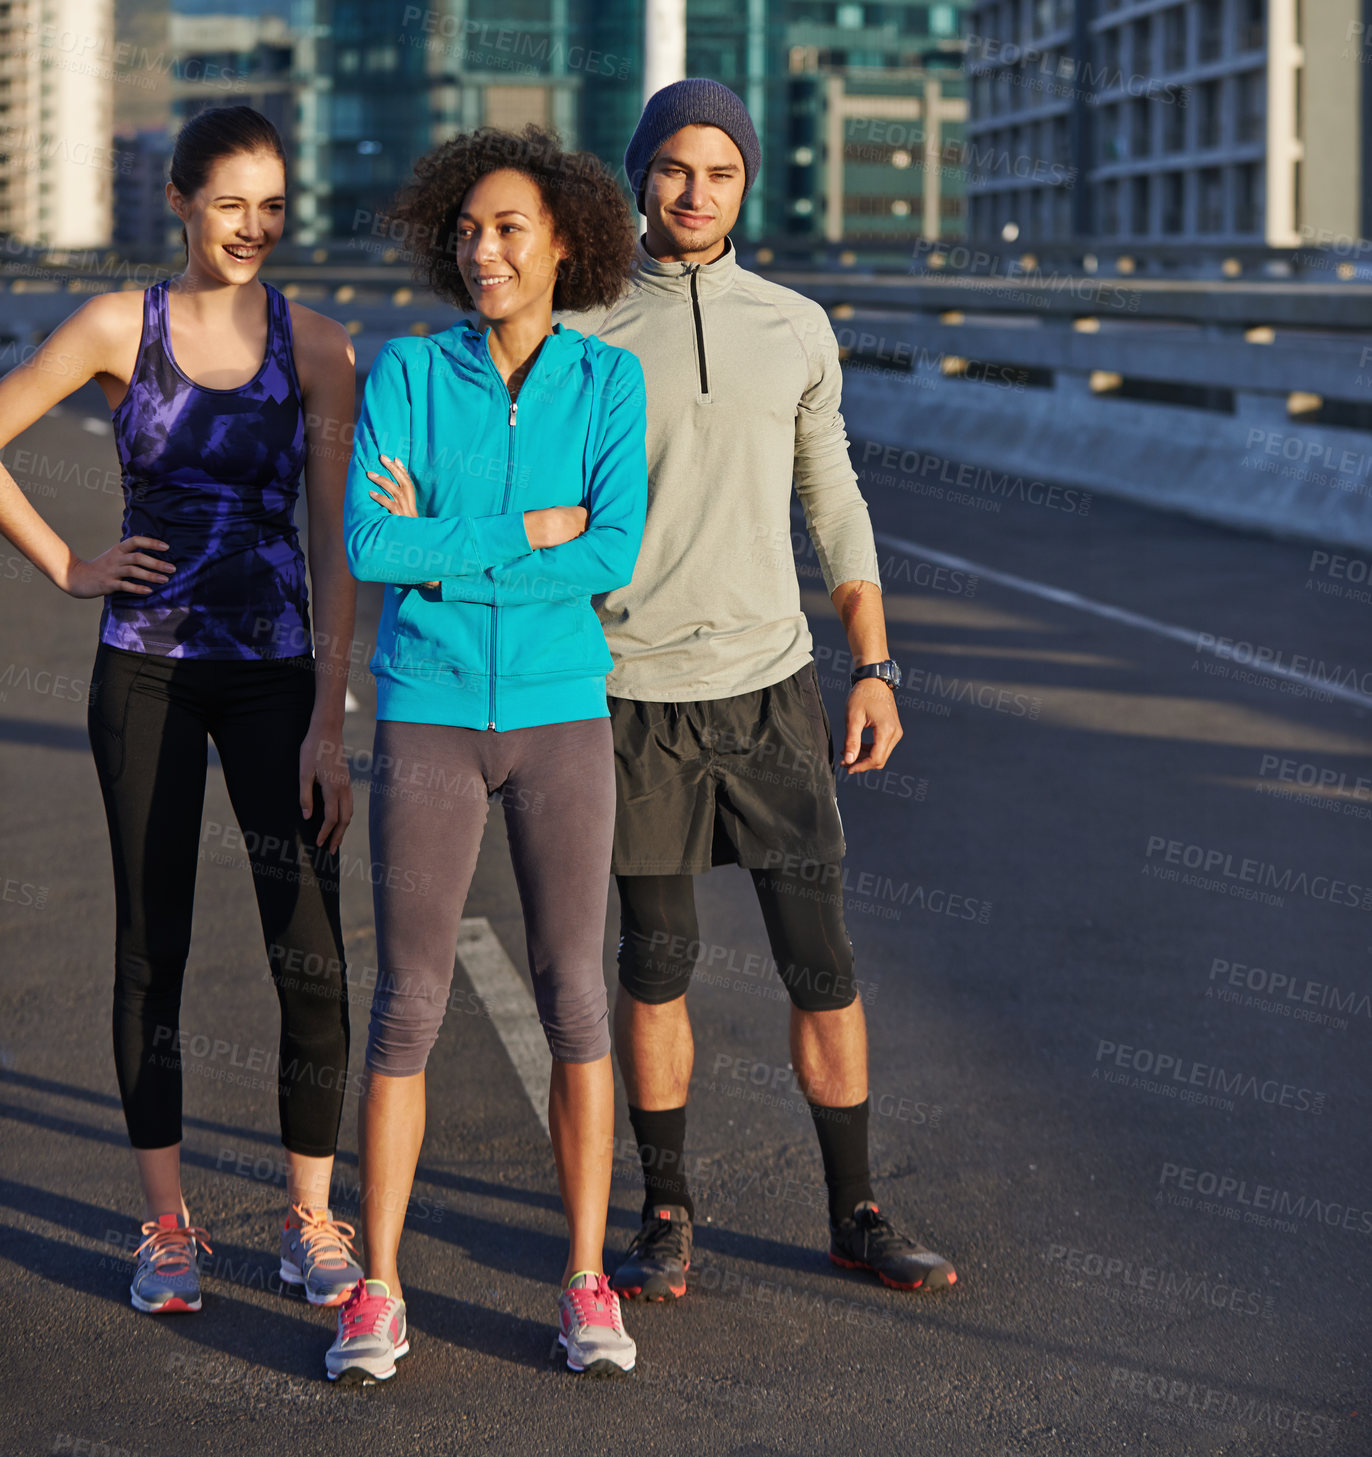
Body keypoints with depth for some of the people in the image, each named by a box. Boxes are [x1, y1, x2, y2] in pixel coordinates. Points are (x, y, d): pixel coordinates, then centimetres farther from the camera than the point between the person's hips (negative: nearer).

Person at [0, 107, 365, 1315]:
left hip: (274, 673, 0)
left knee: (312, 955, -5)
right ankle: (168, 1223, 18)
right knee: (152, 945, 7)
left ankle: (312, 1221, 10)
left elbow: (338, 545, -3)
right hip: (145, 671, 0)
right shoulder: (121, 328, 0)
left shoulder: (317, 348, 0)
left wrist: (329, 725, -8)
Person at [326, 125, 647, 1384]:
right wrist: (531, 530, -15)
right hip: (430, 721, -1)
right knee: (408, 1007, 1)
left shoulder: (609, 381, -1)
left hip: (561, 718, 1)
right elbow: (371, 544, -15)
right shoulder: (406, 371, -3)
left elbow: (614, 558, -12)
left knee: (575, 1001, 2)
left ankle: (587, 1287, 13)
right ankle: (376, 1296, 11)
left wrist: (444, 545, -14)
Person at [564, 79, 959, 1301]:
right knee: (656, 964, 5)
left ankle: (856, 1213, 16)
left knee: (823, 961, 3)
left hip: (770, 684, 2)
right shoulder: (582, 337, -2)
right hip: (635, 694, -2)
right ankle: (666, 1216, 19)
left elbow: (833, 507, 10)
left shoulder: (796, 329, 5)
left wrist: (877, 669, 2)